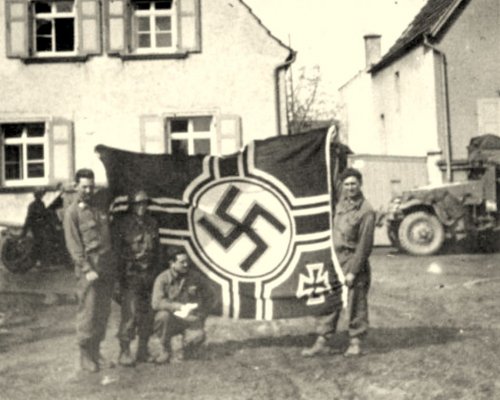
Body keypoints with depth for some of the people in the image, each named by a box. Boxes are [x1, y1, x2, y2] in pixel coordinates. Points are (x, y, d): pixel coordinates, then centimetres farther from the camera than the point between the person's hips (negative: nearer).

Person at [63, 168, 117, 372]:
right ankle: (85, 356, 7)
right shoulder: (72, 212, -3)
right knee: (88, 312, -3)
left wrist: (114, 264, 12)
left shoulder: (101, 207, 14)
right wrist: (87, 269, -15)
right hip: (88, 268, -6)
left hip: (108, 268, 6)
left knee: (103, 312, 10)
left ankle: (96, 352, 20)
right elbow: (74, 245, -7)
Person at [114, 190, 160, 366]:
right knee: (130, 314, -9)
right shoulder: (123, 224, -4)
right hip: (130, 275, -6)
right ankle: (124, 352, -2)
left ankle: (143, 351, 17)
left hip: (149, 275, 6)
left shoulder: (152, 223, 13)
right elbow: (118, 249, -6)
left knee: (147, 314, 8)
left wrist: (155, 271, 12)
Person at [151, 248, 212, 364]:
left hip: (190, 319, 1)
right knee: (163, 315, -35)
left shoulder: (194, 276, 1)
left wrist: (201, 316, 1)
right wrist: (178, 306, -31)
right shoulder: (163, 279, -9)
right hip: (170, 322, -1)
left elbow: (207, 297, 13)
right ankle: (165, 350, -9)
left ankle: (184, 349, 8)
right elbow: (156, 303, -22)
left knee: (198, 336, -30)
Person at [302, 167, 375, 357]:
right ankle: (322, 341, 14)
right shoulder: (342, 202, 5)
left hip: (353, 259, -7)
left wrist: (353, 271, -18)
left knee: (355, 304, 2)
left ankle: (355, 343, 14)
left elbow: (364, 244, -17)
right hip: (336, 257, 7)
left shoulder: (366, 211, -15)